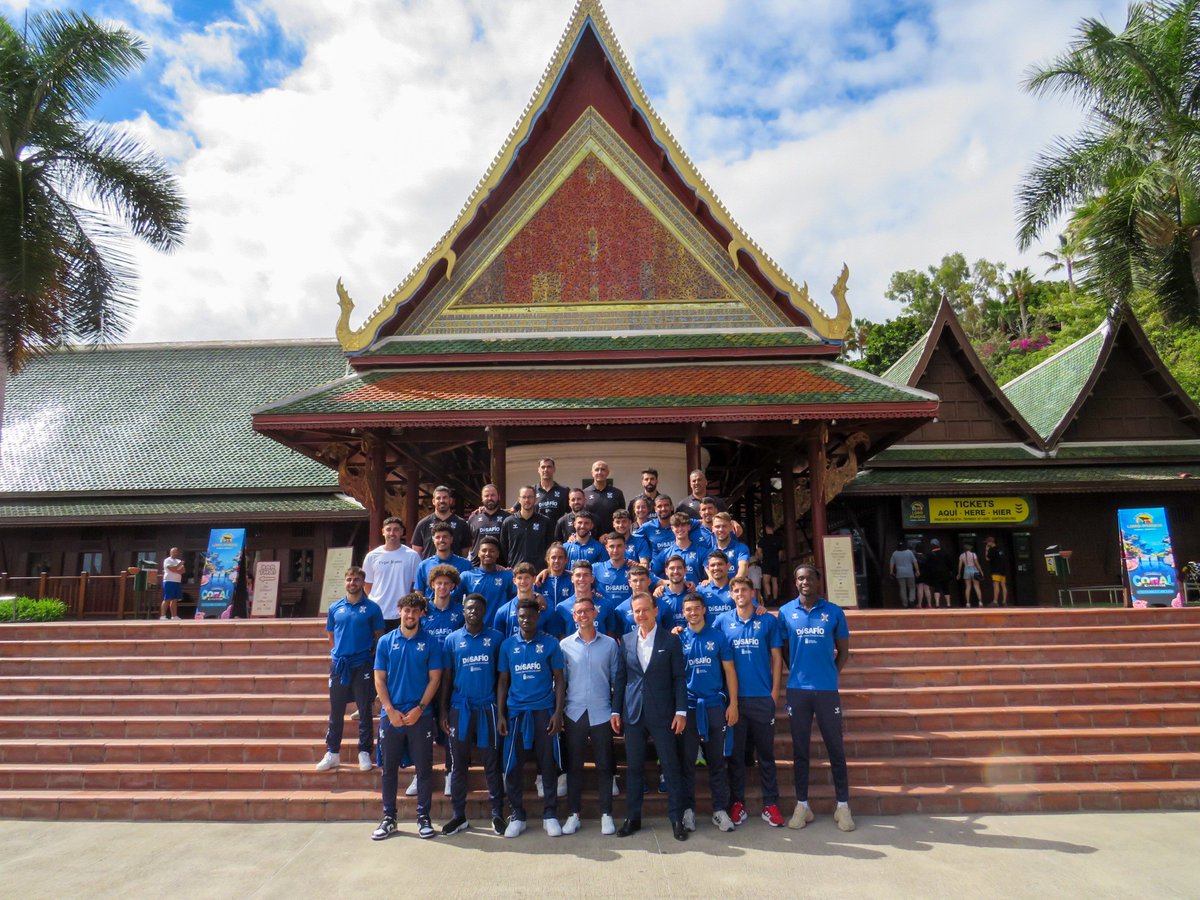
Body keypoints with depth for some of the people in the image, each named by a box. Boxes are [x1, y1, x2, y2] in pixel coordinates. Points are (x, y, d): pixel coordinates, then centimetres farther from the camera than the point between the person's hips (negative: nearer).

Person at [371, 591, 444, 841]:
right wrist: (390, 710, -8)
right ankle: (388, 818, 23)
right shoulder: (386, 642, 3)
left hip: (420, 715, -1)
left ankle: (423, 817, 19)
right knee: (389, 769, 10)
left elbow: (434, 679, -2)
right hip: (390, 715, 1)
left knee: (424, 769, 5)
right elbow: (379, 680, 2)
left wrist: (419, 709, -12)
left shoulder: (430, 643, 0)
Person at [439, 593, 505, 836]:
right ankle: (459, 816, 22)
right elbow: (446, 677, 7)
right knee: (459, 764, 9)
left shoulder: (496, 638, 0)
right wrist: (444, 711, 4)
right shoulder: (452, 639, 3)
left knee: (491, 763, 5)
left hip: (487, 708, -1)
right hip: (459, 708, 1)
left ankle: (497, 814, 18)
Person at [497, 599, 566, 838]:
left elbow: (559, 679, 2)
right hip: (515, 712, 2)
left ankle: (550, 815, 18)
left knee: (548, 764, 4)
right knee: (512, 766, 4)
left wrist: (558, 712, -6)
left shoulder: (550, 643, 0)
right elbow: (503, 682, 9)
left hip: (544, 711, -1)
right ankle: (517, 815, 20)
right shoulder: (508, 645, 6)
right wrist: (500, 715, 2)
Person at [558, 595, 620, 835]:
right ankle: (573, 814, 20)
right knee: (574, 765, 8)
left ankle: (606, 814, 18)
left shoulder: (609, 644, 2)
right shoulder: (565, 645, 2)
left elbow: (616, 679, 5)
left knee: (604, 765, 6)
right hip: (574, 713, 0)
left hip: (601, 714, 0)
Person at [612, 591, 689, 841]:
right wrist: (616, 710, 5)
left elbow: (679, 678, -2)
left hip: (662, 714, -2)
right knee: (634, 768, 10)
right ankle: (633, 818, 23)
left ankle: (677, 819, 15)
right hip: (633, 714, 3)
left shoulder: (670, 640, -2)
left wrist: (681, 711, -8)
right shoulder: (626, 641, 6)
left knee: (671, 767, 2)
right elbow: (620, 677, 9)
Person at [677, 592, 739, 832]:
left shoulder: (718, 637, 3)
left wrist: (733, 703, -1)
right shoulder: (678, 639, 3)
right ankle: (688, 810, 16)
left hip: (714, 705, 0)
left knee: (717, 760, 7)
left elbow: (729, 671, 3)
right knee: (687, 760, 5)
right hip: (687, 706, 0)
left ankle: (720, 810, 16)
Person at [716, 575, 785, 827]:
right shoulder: (722, 621, 2)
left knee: (766, 752, 6)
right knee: (735, 752, 8)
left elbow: (776, 657, 4)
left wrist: (775, 691, -1)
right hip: (733, 697, 1)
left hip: (762, 697, 0)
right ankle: (738, 803, 19)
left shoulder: (768, 620, 2)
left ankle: (771, 804, 16)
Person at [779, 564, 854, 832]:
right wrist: (794, 672, 2)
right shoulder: (785, 612, 1)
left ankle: (843, 806, 19)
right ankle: (802, 805, 20)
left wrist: (831, 674, 2)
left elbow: (843, 651, 8)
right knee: (800, 749, 9)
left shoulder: (834, 612, 0)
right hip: (797, 689, 1)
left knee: (835, 748, 6)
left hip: (827, 689, 0)